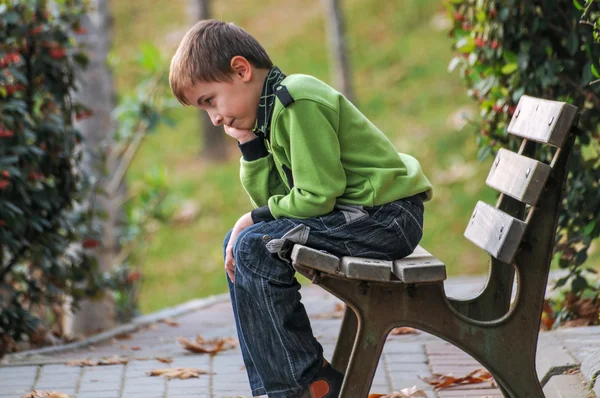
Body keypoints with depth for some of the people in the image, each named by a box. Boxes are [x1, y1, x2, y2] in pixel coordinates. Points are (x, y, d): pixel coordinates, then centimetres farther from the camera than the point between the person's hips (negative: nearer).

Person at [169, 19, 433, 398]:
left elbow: (317, 196, -20)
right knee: (238, 241, 10)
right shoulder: (274, 111, 14)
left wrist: (255, 219, -9)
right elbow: (270, 199, 9)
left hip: (387, 217, -10)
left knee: (254, 247, -18)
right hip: (356, 212, 10)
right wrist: (249, 144, -2)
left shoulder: (298, 103, -17)